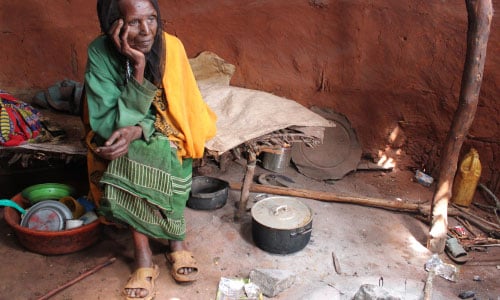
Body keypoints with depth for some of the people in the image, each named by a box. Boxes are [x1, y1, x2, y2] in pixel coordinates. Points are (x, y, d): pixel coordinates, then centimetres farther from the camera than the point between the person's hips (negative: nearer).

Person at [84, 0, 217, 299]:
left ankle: (155, 250, -14)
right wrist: (137, 68, -34)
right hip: (117, 132, -1)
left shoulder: (170, 46, -16)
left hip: (163, 132, 1)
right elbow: (110, 124, -23)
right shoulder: (100, 53, -19)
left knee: (163, 154, -31)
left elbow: (176, 108, -11)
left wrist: (137, 130, -29)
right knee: (127, 159, -33)